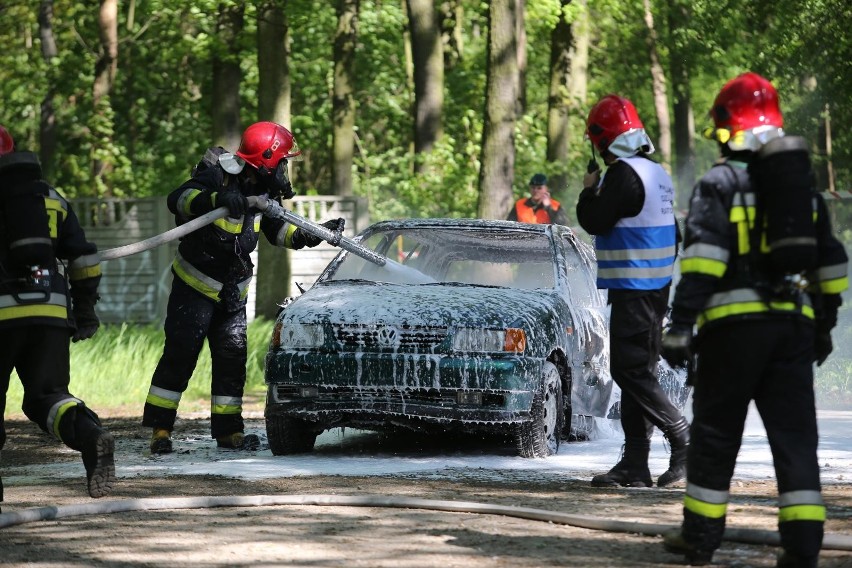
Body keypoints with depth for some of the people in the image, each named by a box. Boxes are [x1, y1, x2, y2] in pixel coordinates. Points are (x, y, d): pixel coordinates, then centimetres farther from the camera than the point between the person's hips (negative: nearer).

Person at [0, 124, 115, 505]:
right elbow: (84, 259, 18)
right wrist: (85, 309, 26)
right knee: (46, 394, 2)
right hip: (51, 313, 4)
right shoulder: (51, 198, 20)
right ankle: (88, 433, -28)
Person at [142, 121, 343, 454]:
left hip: (232, 294, 7)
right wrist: (215, 199, -50)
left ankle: (228, 431, 10)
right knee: (179, 355, -9)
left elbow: (278, 230, 16)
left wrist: (313, 235, 1)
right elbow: (178, 200, -34)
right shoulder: (217, 177, -19)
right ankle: (160, 429, -5)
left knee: (232, 358, 4)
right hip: (195, 286, -7)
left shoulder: (263, 192, 3)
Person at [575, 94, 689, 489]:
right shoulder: (658, 174, 14)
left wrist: (588, 191, 0)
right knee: (639, 371, 9)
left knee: (630, 371, -8)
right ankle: (635, 463, 9)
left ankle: (684, 438, -13)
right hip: (657, 289, 10)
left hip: (633, 290, -10)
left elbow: (595, 221, -16)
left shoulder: (624, 174, -16)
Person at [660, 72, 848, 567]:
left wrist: (681, 325, -16)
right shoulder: (802, 183, 15)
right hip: (793, 322, 4)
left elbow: (703, 254, -15)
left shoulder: (721, 182, -4)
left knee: (716, 434, 7)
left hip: (734, 322, -4)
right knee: (795, 436, 4)